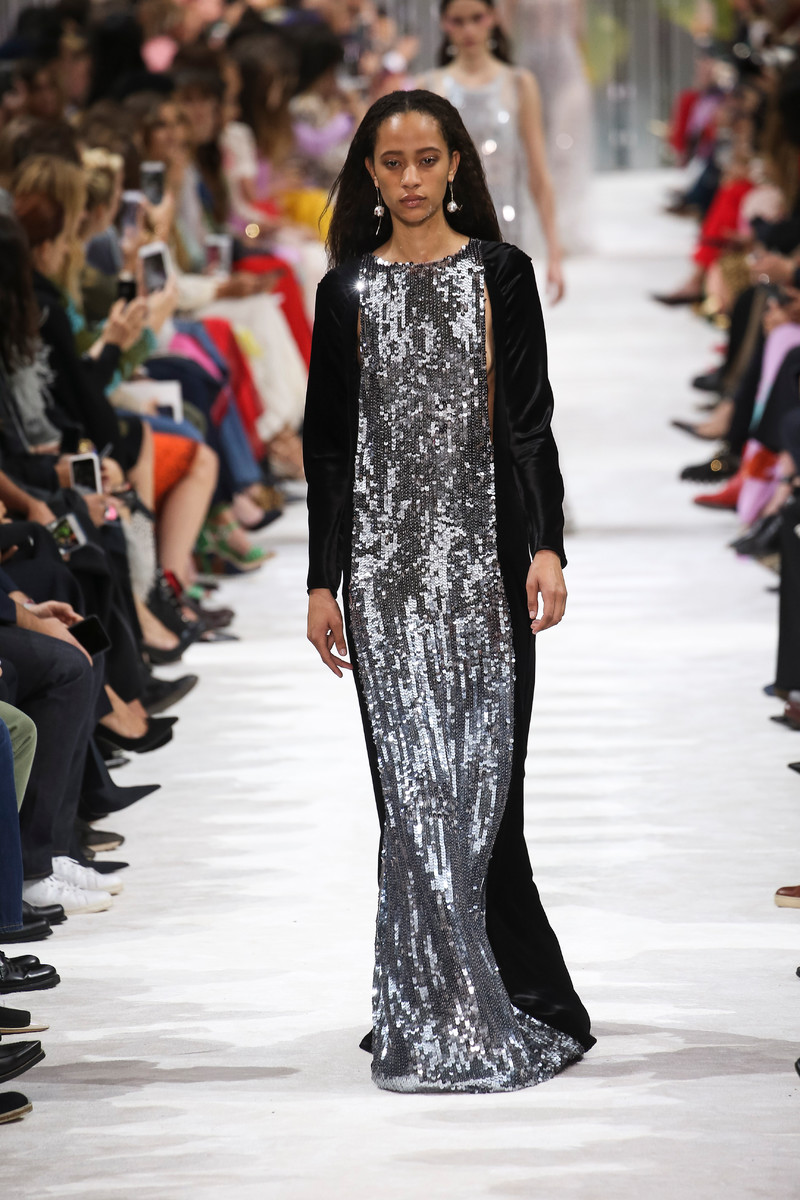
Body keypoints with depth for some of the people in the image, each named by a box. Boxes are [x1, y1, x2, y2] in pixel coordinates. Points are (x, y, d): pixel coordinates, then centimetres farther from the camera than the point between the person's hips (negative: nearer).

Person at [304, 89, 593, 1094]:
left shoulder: (499, 273, 5)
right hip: (385, 562, 2)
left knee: (478, 775, -5)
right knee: (411, 780, 0)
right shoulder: (348, 290, 10)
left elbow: (528, 420, 1)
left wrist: (545, 546, -10)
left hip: (482, 557, -2)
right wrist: (323, 579, 6)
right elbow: (329, 439, 10)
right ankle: (427, 1010, 7)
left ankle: (485, 1012, 2)